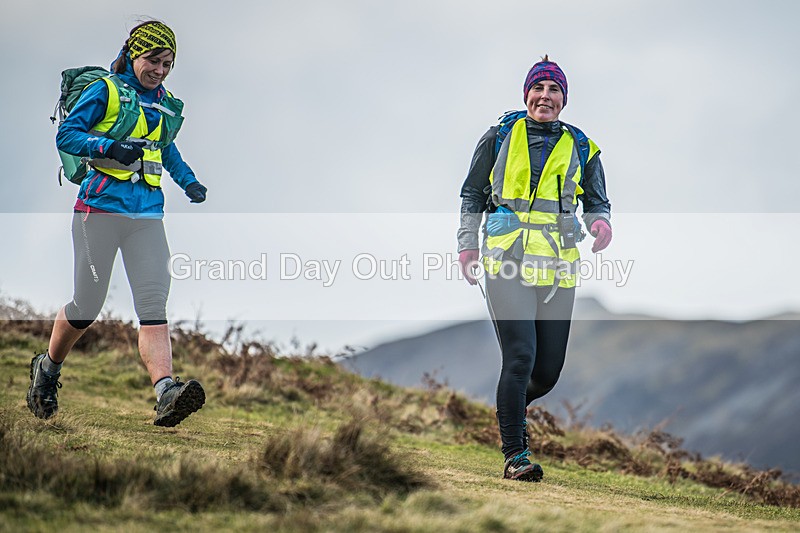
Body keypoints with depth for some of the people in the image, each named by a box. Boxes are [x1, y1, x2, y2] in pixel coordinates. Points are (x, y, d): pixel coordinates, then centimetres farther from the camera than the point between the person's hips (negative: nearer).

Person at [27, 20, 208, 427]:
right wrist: (112, 147, -20)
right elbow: (66, 135, -7)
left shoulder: (164, 104, 18)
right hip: (101, 207, -5)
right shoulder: (105, 91, 0)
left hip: (146, 213, 5)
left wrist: (188, 181, 18)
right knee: (87, 305, 0)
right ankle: (47, 369, 28)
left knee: (154, 302, -12)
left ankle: (166, 394, -26)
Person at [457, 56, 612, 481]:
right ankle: (514, 456, -8)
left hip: (557, 268, 3)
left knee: (548, 371, 5)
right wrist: (468, 246, 4)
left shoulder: (580, 147, 13)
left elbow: (596, 202, 18)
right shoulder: (500, 138, 8)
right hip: (506, 263, -3)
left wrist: (600, 223, -6)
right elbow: (472, 195, 14)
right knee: (520, 357, -15)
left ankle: (510, 409, 38)